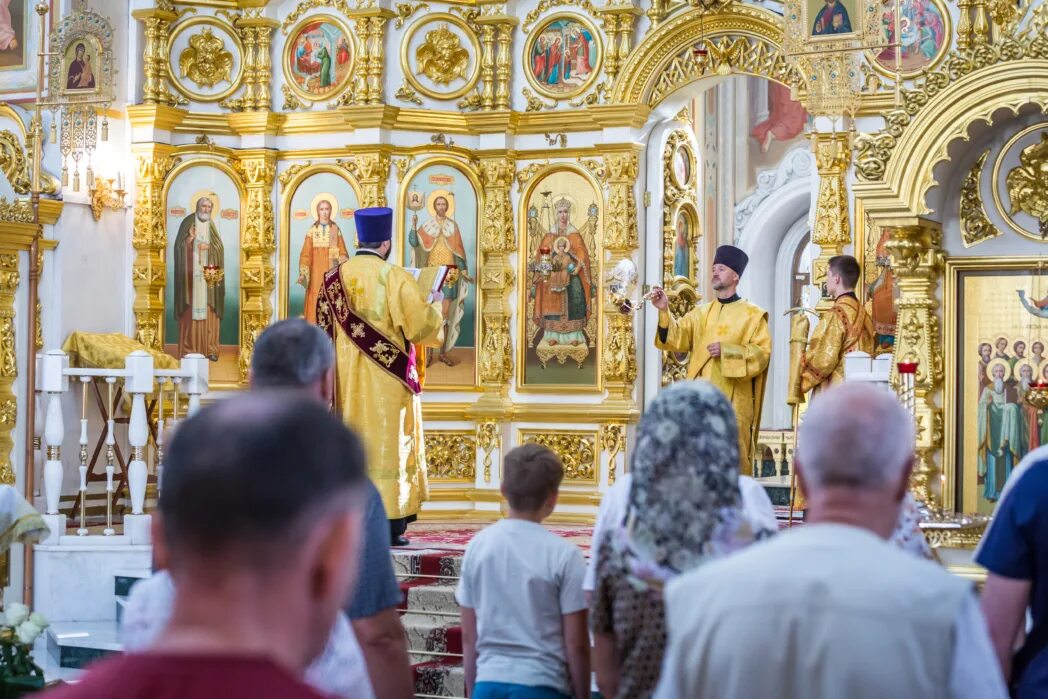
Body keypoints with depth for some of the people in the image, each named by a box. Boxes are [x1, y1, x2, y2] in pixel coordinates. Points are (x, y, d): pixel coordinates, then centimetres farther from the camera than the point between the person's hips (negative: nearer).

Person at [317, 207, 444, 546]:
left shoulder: (334, 279, 5)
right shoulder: (394, 277, -11)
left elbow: (326, 328, 11)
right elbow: (421, 324, -11)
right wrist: (435, 305, 7)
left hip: (347, 380, 5)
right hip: (387, 379, -5)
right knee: (388, 444, -1)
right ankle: (389, 526, -1)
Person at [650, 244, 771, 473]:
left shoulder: (753, 315, 4)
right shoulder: (700, 313, 16)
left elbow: (763, 353, -6)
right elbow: (677, 338, 2)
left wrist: (727, 351, -16)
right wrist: (664, 311, -14)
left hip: (733, 400, -4)